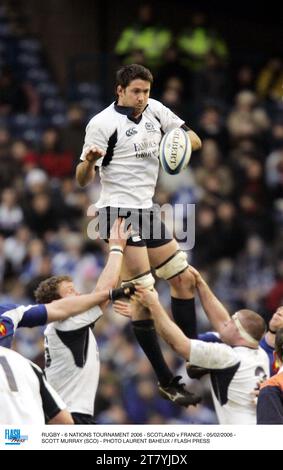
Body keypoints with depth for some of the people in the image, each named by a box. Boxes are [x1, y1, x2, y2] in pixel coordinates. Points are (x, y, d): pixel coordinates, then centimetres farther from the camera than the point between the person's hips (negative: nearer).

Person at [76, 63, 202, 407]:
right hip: (119, 212, -8)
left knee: (184, 278, 9)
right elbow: (83, 180, -13)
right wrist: (89, 161, -36)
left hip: (147, 211, 8)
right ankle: (166, 381, -7)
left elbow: (194, 140, 10)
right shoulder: (102, 123, -13)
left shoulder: (154, 110, 6)